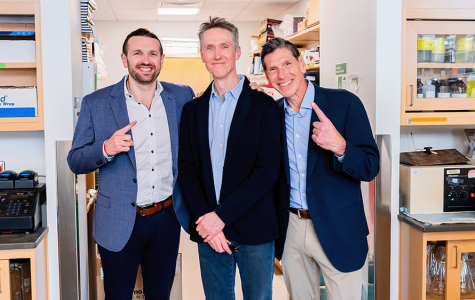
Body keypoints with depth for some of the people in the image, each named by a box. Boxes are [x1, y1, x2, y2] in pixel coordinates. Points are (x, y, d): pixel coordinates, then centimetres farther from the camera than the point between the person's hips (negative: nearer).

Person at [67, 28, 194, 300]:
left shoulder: (183, 97, 1)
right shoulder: (96, 103, -5)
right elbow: (75, 162, -3)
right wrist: (106, 148, -23)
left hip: (167, 219, 2)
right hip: (120, 224, -2)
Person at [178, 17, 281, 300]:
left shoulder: (264, 106, -4)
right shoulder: (193, 109, 9)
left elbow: (267, 171, -11)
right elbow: (186, 170, 5)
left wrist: (221, 216, -15)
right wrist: (205, 220, -9)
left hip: (254, 232, -3)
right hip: (209, 231, 3)